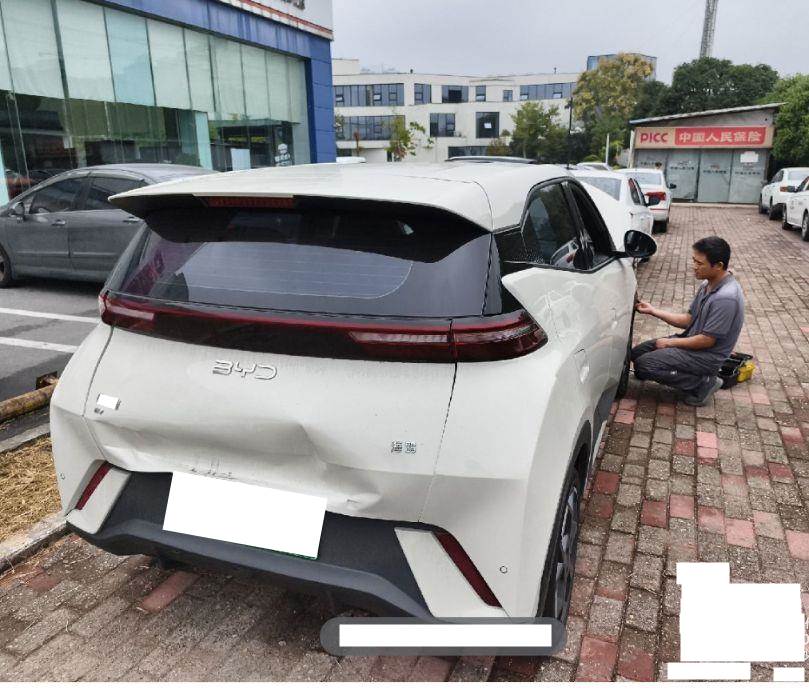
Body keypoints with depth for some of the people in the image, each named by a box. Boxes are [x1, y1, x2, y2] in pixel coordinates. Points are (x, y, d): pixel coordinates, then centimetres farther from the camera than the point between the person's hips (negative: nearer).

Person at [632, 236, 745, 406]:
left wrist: (670, 343, -12)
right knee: (637, 352, 8)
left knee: (644, 364, -20)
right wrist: (653, 311, 1)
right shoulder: (708, 284, 3)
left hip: (706, 356, -10)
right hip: (692, 339, 10)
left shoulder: (726, 298, -27)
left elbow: (707, 340, -23)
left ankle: (701, 384, -6)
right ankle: (696, 375, 10)